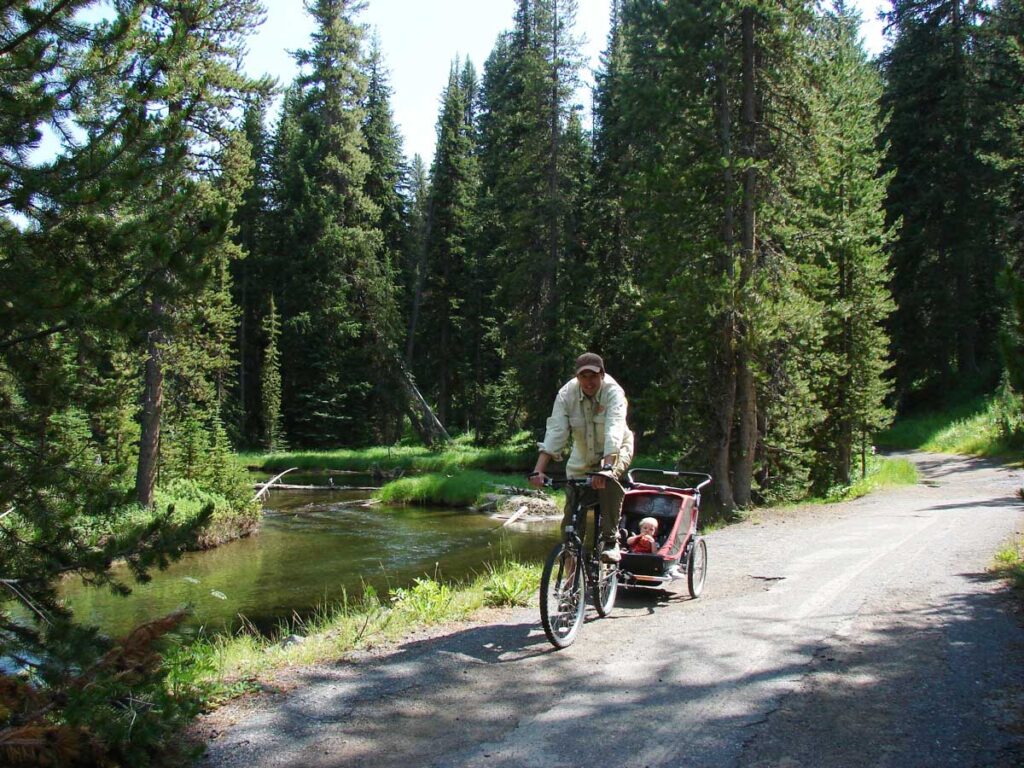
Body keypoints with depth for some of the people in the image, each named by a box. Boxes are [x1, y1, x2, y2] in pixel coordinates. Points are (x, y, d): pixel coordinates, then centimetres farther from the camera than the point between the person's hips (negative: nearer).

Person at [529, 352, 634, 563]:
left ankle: (610, 541, -24)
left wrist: (606, 468, -54)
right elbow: (555, 433, -26)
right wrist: (538, 470, -38)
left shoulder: (613, 393, -25)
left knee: (609, 480, -37)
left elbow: (614, 432, -39)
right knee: (571, 519, -3)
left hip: (615, 451, -3)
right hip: (582, 458, 3)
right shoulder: (566, 394, -17)